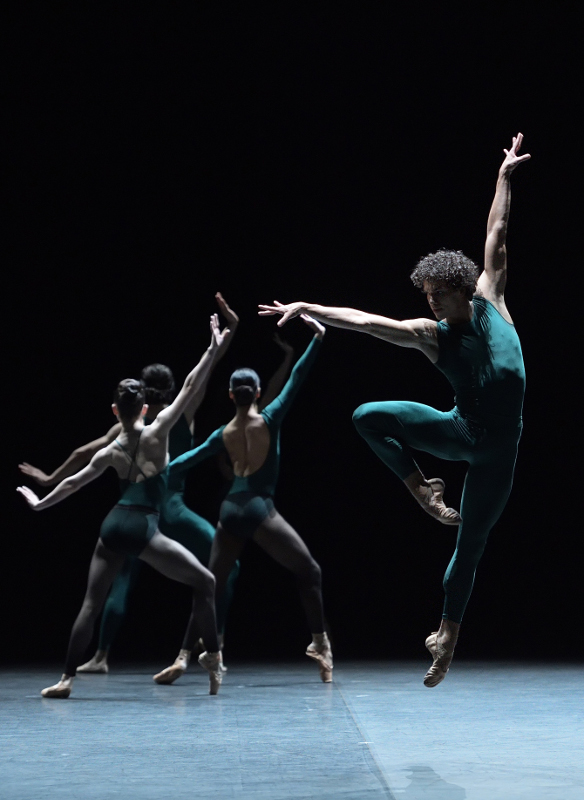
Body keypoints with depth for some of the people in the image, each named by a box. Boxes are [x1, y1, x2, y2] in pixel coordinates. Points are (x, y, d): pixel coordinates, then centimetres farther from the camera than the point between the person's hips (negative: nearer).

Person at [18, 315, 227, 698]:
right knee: (205, 581, 8)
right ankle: (212, 656, 3)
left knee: (92, 603, 11)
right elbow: (189, 389, -8)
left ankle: (67, 679, 7)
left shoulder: (110, 451, 7)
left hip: (114, 526, 4)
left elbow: (74, 482, 17)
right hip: (143, 528, -4)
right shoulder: (157, 432, -4)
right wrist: (213, 350, -8)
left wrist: (40, 503, 32)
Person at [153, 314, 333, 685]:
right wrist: (317, 338, -2)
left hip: (230, 512, 5)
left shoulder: (224, 434, 9)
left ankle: (183, 657, 6)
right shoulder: (269, 419, -3)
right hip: (260, 510, -5)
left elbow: (188, 459, 17)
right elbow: (296, 380, -4)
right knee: (309, 572, 7)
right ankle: (320, 644, 1)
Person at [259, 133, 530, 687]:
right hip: (459, 431, 2)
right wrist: (309, 308, -12)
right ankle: (422, 490, 2)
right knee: (367, 418, -12)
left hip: (497, 449, -2)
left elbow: (497, 236, 4)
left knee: (470, 543, 5)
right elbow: (365, 321, -5)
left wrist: (504, 178, 10)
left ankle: (448, 634, 19)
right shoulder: (429, 335, 0)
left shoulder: (489, 302, -2)